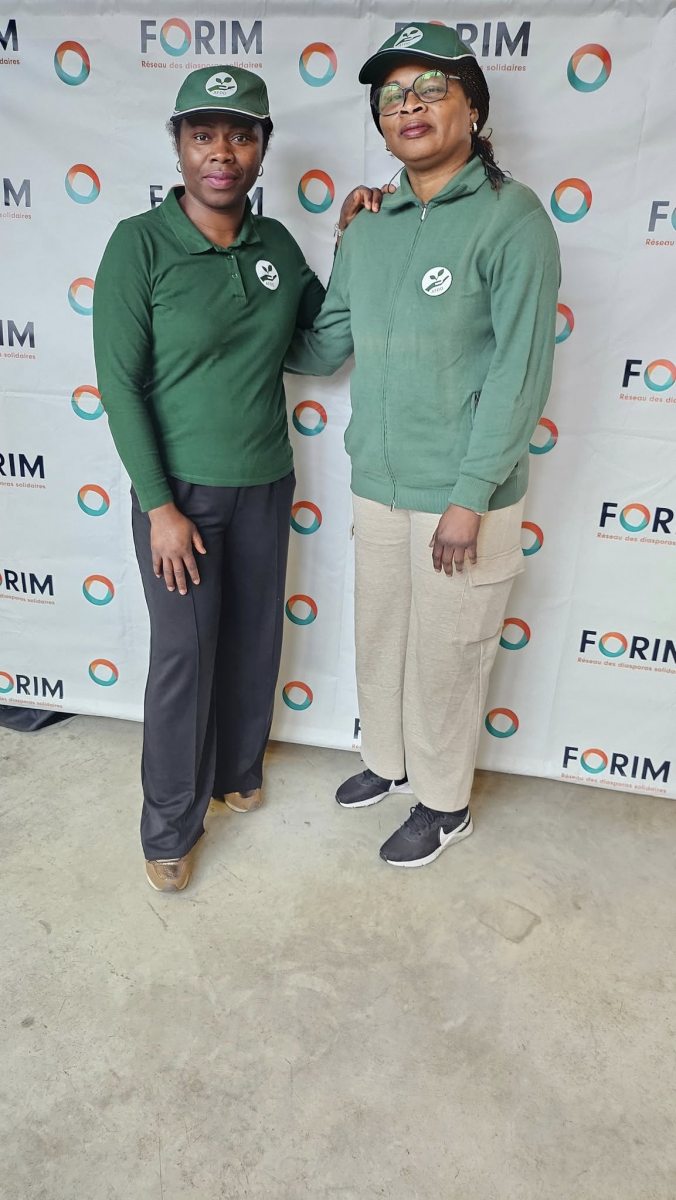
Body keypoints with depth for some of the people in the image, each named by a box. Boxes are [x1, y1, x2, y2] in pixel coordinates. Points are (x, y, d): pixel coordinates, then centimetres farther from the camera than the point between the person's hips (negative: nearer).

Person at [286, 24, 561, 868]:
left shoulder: (511, 217, -9)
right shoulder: (368, 231, 8)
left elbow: (521, 370, -14)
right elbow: (323, 348, 13)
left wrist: (470, 496, -17)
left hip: (463, 495, -6)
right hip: (377, 486, 6)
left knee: (444, 657, 7)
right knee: (378, 639, 19)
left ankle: (445, 805, 32)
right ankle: (387, 761, 45)